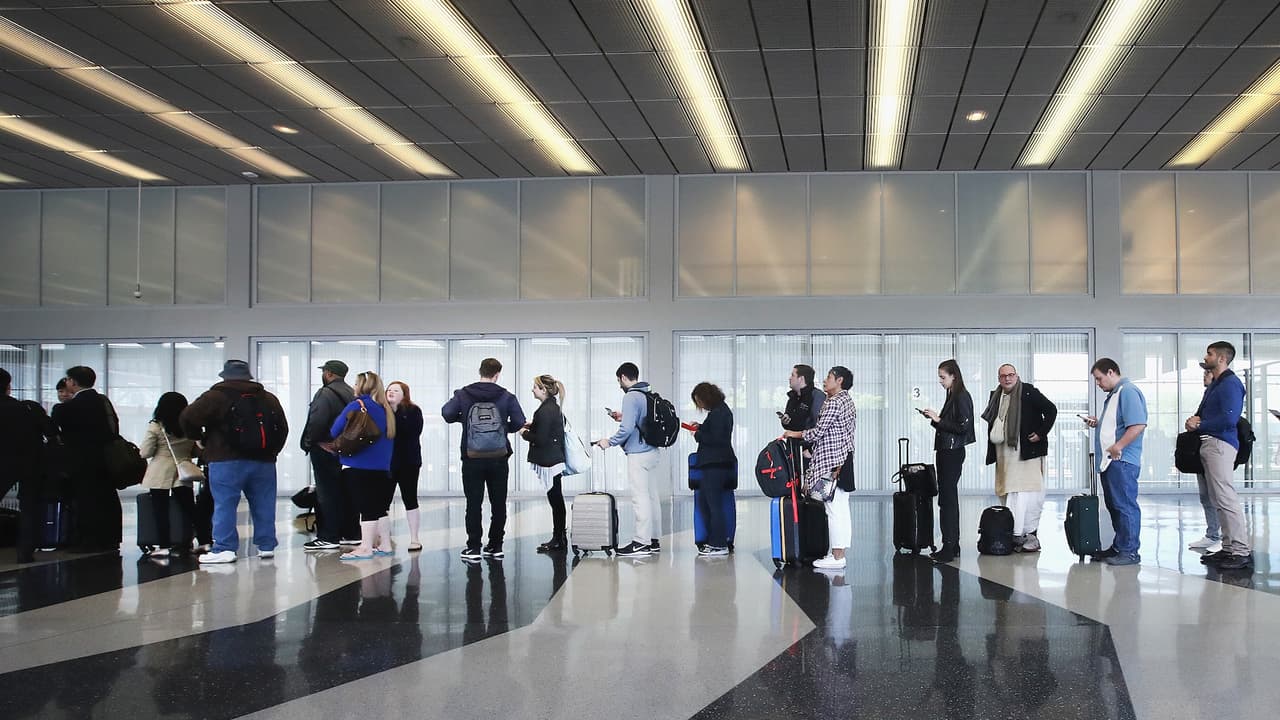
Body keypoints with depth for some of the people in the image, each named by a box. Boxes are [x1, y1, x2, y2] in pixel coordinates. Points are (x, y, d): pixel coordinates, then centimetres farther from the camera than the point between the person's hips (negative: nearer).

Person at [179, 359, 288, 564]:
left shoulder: (215, 397, -2)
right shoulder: (268, 399, 13)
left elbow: (187, 418, -6)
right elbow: (282, 429, 17)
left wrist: (200, 439, 9)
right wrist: (271, 452, 21)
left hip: (226, 462, -4)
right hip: (263, 461, 4)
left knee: (224, 505, -1)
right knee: (263, 505, 9)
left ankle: (224, 548, -5)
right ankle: (266, 545, 13)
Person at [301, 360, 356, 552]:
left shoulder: (326, 393, -15)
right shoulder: (351, 394, 14)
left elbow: (316, 422, -23)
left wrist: (308, 441, -9)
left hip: (325, 451, -9)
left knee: (327, 494, -5)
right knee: (346, 492, 13)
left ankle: (328, 537, -5)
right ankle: (351, 533, 19)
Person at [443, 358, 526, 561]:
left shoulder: (464, 394, 0)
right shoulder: (506, 396, -1)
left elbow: (446, 413, -10)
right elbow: (519, 422, -5)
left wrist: (462, 418, 10)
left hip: (472, 459, 0)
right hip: (499, 459, 0)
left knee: (474, 503, 3)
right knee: (498, 503, 9)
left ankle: (474, 548, 1)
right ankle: (496, 547, 13)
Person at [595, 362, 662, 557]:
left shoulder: (631, 397, -14)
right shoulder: (649, 395, 13)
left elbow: (627, 429, -20)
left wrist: (609, 442, -7)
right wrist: (623, 418, 22)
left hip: (638, 454, -9)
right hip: (653, 452, 9)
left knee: (640, 498, -7)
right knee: (651, 496, 12)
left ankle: (641, 543, -5)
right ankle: (653, 540, 18)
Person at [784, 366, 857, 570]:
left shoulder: (834, 402, -13)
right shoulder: (846, 400, 17)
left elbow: (819, 431, -15)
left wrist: (796, 434, -1)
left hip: (832, 461, -10)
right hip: (844, 459, 10)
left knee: (834, 508, -8)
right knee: (841, 508, 10)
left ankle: (836, 557, -7)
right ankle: (839, 552, 13)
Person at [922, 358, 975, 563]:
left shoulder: (962, 397, -12)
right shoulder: (952, 396, 15)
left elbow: (962, 427, -18)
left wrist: (938, 420, -14)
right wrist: (934, 418, 5)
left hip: (953, 452, -10)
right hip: (945, 451, 10)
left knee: (947, 498, -9)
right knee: (948, 498, 12)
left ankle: (949, 548, -7)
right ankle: (952, 546, 18)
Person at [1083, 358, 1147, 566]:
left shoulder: (1128, 392, -12)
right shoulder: (1114, 394, 20)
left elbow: (1138, 425, -22)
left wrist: (1118, 446, -24)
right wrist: (1097, 423, 13)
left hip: (1122, 461, -11)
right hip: (1111, 461, 11)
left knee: (1125, 506, -7)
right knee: (1114, 506, 14)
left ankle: (1130, 551, -4)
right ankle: (1118, 547, 21)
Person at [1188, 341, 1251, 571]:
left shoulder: (1230, 384, -11)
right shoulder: (1214, 385, 20)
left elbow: (1229, 419, -20)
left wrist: (1199, 425, -10)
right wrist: (1196, 419, 4)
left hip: (1220, 444, -10)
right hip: (1209, 444, 10)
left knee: (1226, 498, -13)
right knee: (1218, 500, 10)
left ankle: (1241, 552, -13)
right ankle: (1229, 549, 14)